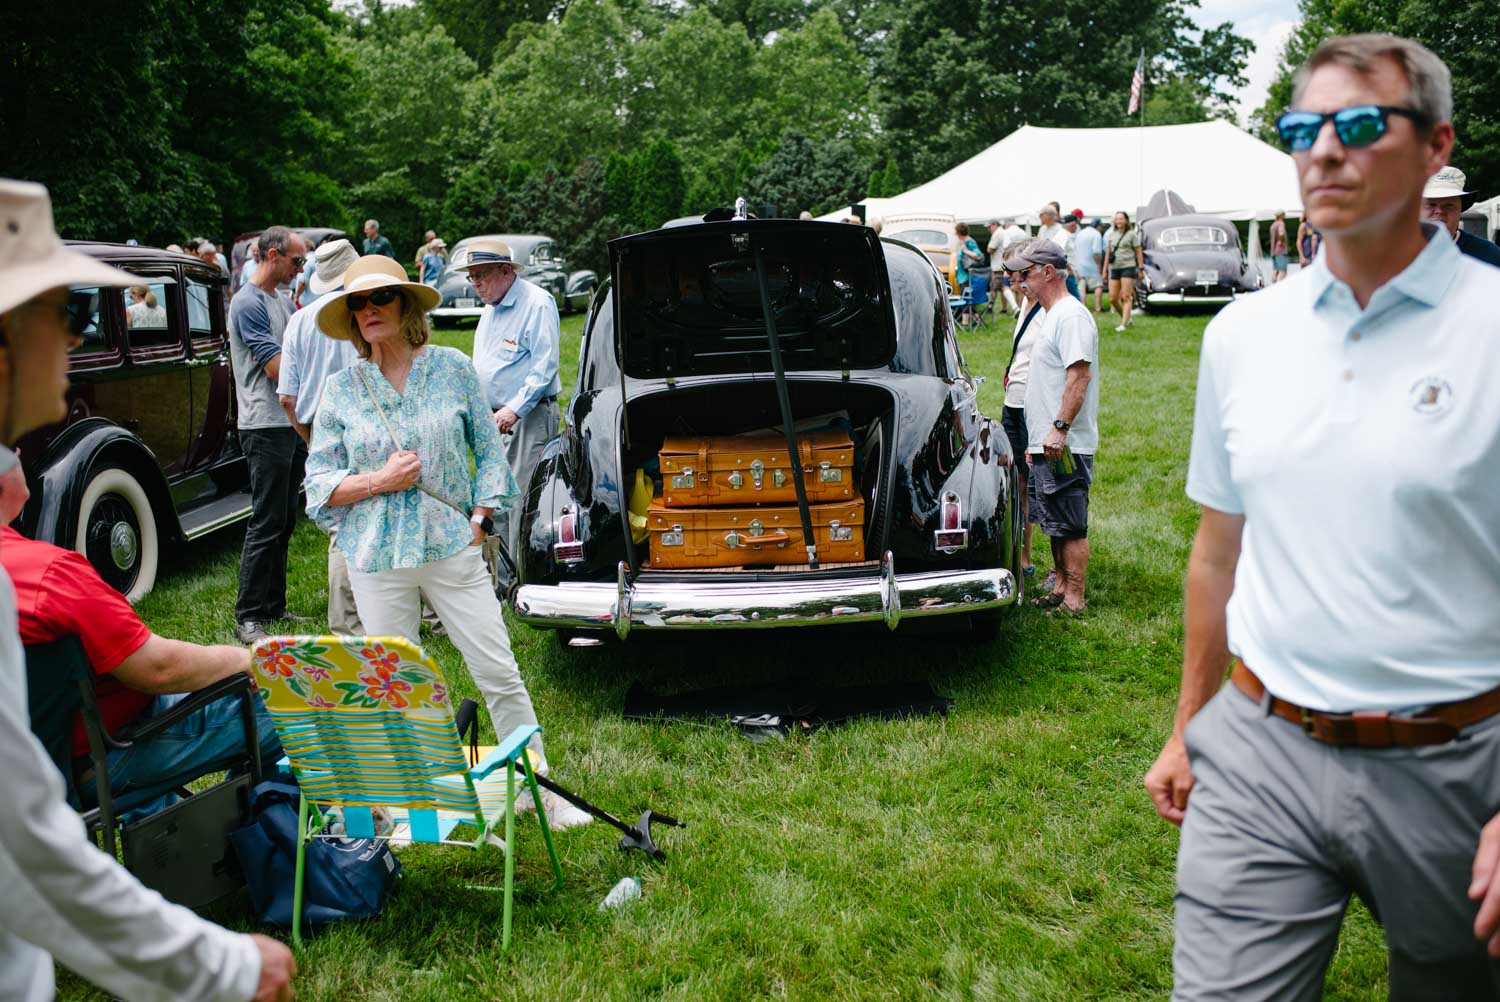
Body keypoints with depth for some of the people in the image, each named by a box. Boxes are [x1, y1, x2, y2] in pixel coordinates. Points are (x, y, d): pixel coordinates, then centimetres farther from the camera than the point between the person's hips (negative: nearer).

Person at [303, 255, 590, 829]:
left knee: (500, 674, 1)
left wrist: (480, 519, -2)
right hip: (378, 556, 1)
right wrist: (379, 481, -12)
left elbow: (489, 451, 8)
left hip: (452, 545, 0)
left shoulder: (453, 368, 2)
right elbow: (320, 481, 5)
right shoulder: (342, 388, 2)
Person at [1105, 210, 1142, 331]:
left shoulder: (1132, 234, 0)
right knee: (1113, 299, 2)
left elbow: (1138, 252, 0)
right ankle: (1127, 318, 24)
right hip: (1115, 268, 5)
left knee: (1126, 297, -10)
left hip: (1128, 267, -5)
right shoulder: (1112, 234, 13)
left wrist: (1140, 268, -4)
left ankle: (1123, 325, -14)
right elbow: (1108, 252, 17)